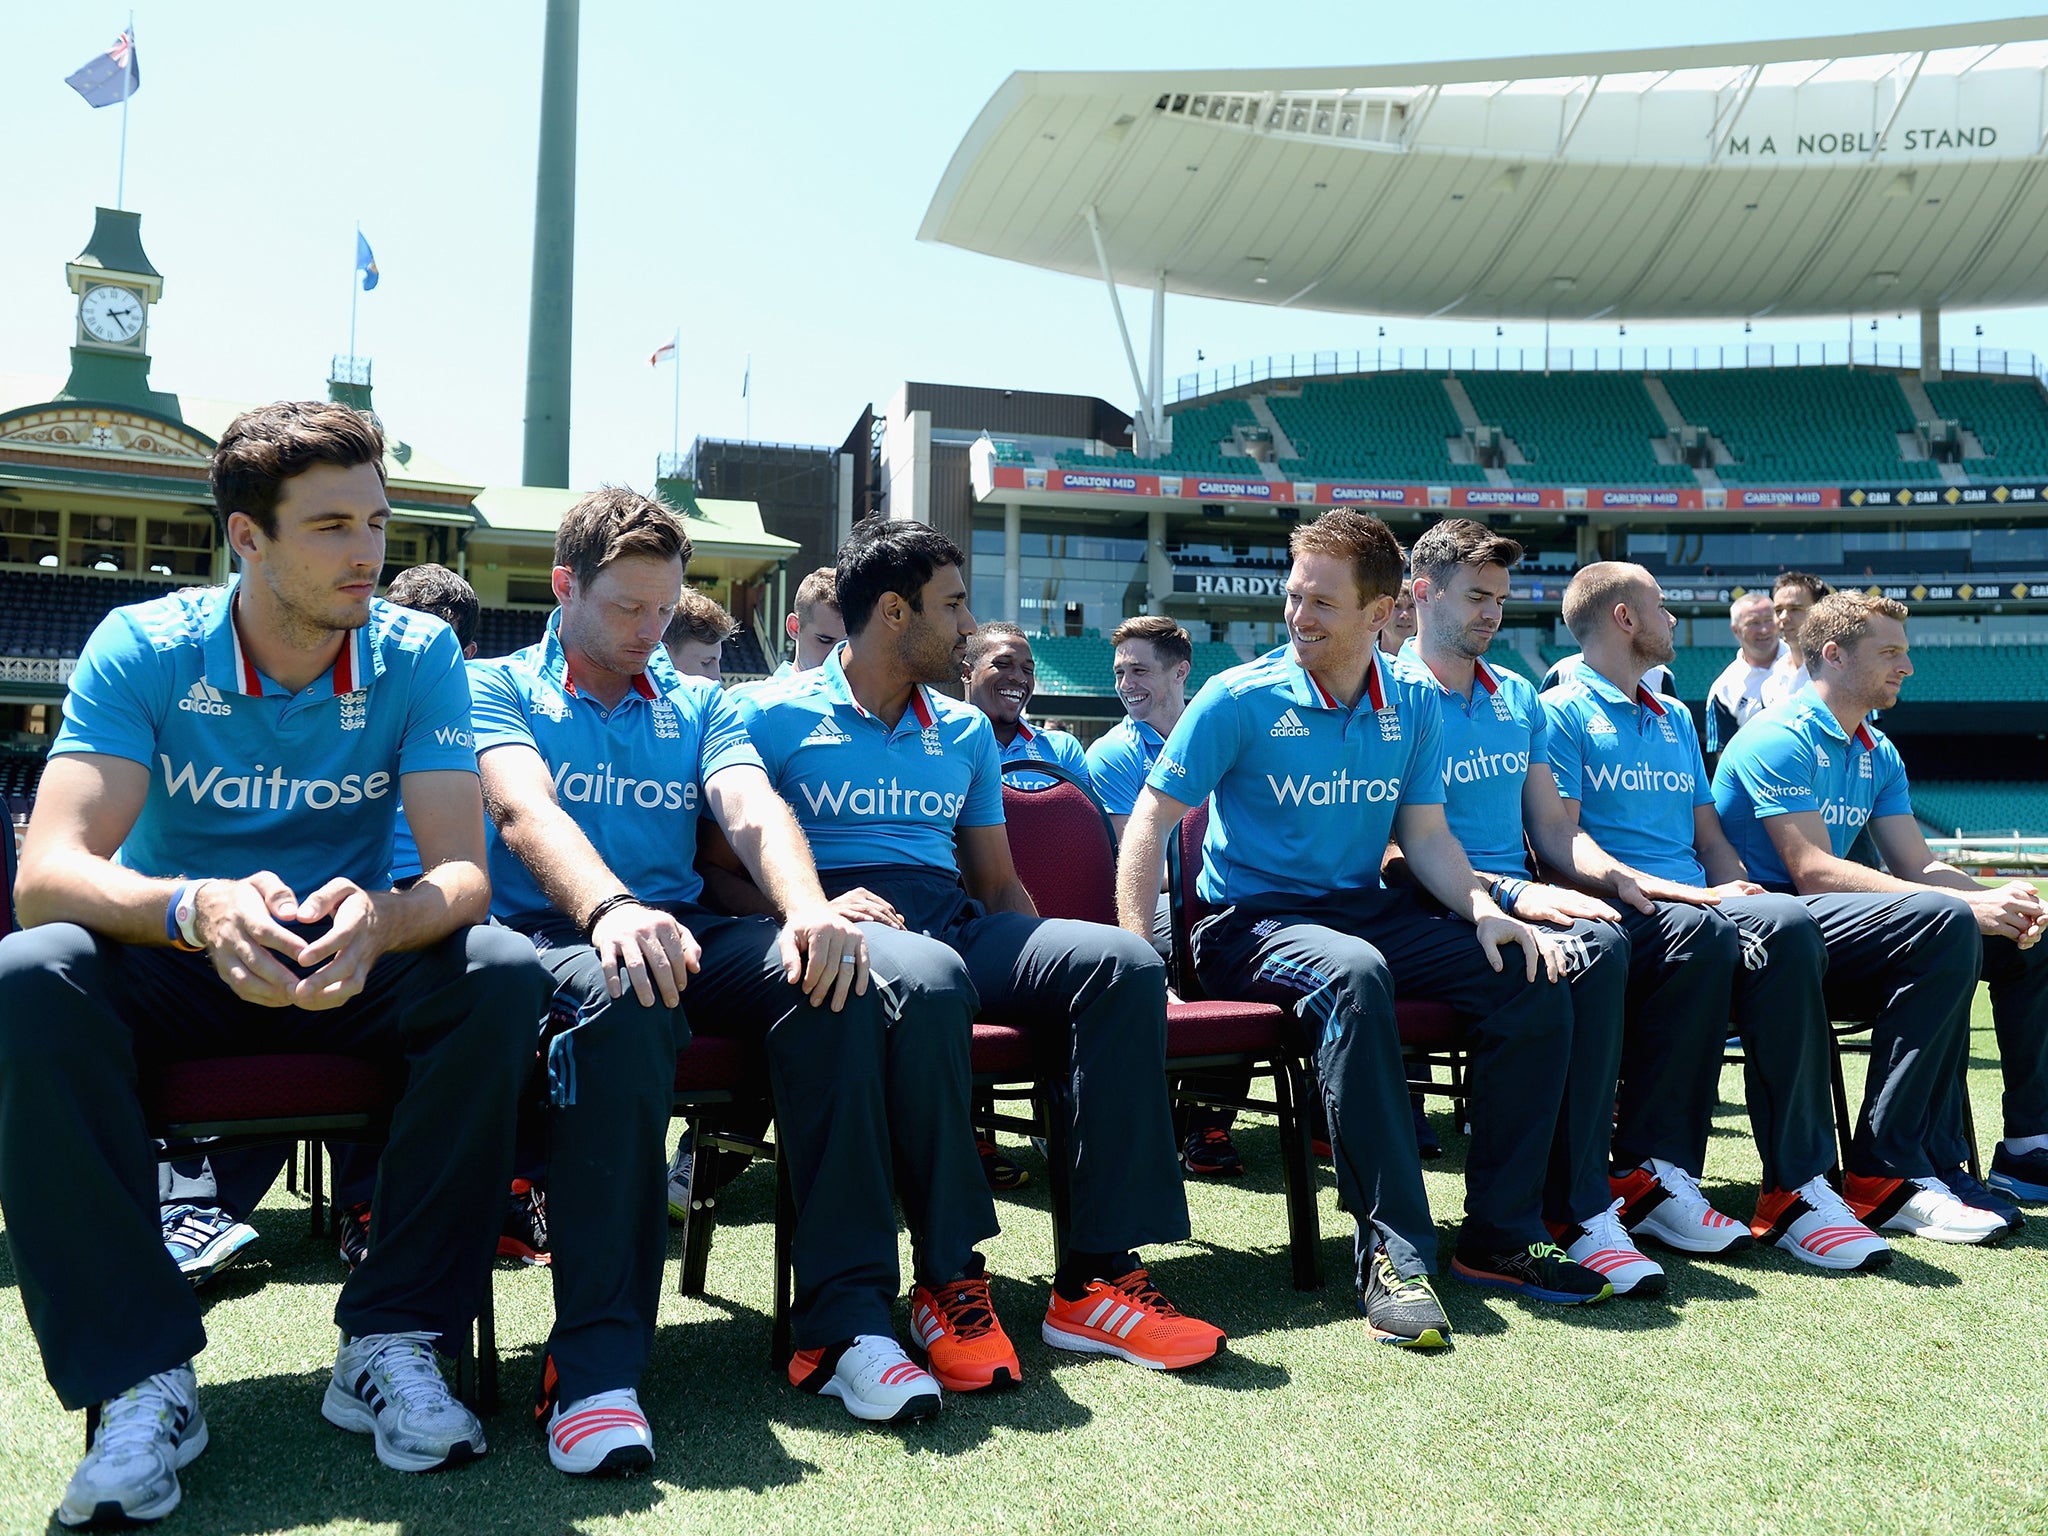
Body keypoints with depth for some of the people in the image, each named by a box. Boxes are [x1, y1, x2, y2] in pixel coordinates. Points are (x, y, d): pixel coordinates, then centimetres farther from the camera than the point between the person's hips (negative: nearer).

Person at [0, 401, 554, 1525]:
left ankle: (388, 1344, -18)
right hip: (174, 968, 0)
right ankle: (140, 1372, -23)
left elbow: (462, 871, -17)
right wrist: (196, 909, -44)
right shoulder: (144, 648, -11)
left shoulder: (417, 655, -9)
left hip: (355, 968, 1)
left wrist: (377, 920, -42)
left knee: (504, 977, -28)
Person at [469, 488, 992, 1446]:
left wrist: (808, 910, -22)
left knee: (850, 973, -27)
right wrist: (610, 910, -34)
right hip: (553, 934, -4)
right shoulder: (498, 688, 10)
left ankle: (845, 1314, -25)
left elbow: (754, 812, 2)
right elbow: (523, 810, -11)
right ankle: (595, 1356, -36)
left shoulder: (698, 705, 22)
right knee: (625, 995, -41)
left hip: (687, 933, 4)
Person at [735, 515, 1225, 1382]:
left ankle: (1096, 1277, -25)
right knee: (927, 978, -41)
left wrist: (1045, 972, 5)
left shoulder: (966, 733, 25)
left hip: (960, 925, 6)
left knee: (1124, 961, -22)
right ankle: (949, 1279, -32)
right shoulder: (776, 717, 7)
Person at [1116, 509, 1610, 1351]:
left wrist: (1484, 909, -11)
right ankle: (1395, 1252, -33)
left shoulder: (1414, 706, 7)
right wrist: (1138, 952, -21)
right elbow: (1149, 821, -8)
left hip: (1368, 910, 5)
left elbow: (1425, 833, 10)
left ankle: (1500, 1233, -6)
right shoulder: (1241, 698, -7)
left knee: (1530, 974, -15)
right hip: (1253, 920, -5)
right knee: (1353, 974, -38)